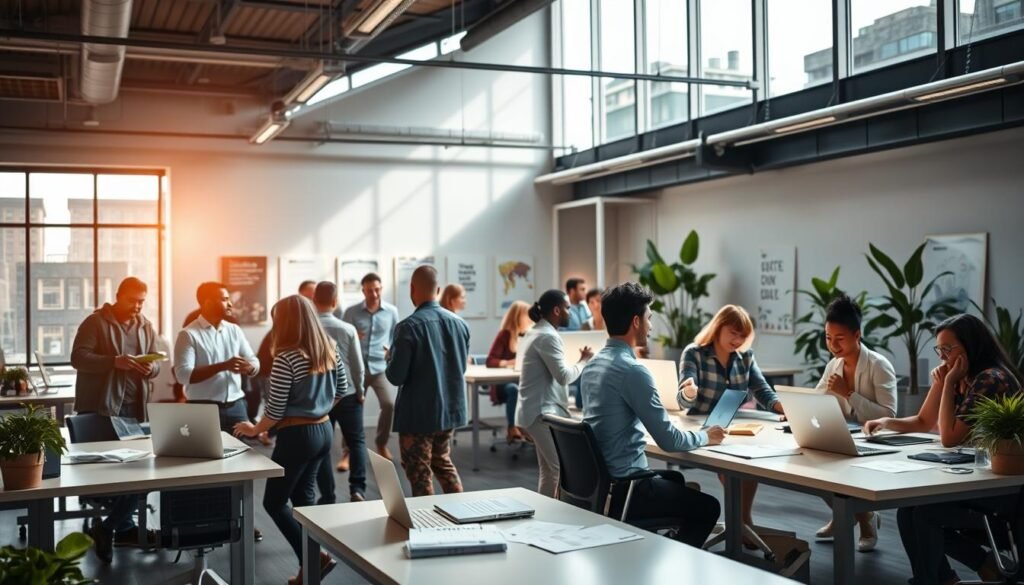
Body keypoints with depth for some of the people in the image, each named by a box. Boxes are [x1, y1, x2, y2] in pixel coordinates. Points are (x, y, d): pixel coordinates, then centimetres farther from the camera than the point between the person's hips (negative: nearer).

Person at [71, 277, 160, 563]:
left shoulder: (146, 326, 12)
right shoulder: (95, 322, -5)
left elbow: (156, 363, 15)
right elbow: (78, 357, -13)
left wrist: (151, 368, -10)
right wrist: (115, 361, -25)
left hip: (133, 407, 6)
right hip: (99, 407, -6)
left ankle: (111, 526, 17)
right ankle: (123, 524, 3)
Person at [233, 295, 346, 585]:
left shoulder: (286, 357, -20)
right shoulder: (330, 348, 2)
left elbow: (275, 410, -16)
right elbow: (342, 390, 13)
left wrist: (254, 429, 1)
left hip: (297, 435, -8)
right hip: (324, 431, 8)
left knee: (274, 502, 8)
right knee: (302, 497, 18)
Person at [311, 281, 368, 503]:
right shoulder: (347, 329, -9)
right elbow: (358, 365, -4)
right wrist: (360, 391, 11)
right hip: (347, 395, 0)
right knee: (357, 441, 13)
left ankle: (328, 498, 11)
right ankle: (357, 488, -2)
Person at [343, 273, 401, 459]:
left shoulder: (391, 311, 3)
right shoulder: (351, 312, -1)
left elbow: (396, 336, 13)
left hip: (380, 366, 0)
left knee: (389, 404, -15)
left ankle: (382, 444, 9)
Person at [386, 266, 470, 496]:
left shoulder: (409, 327, -18)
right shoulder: (459, 323, 1)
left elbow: (395, 377, -17)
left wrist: (390, 359, 3)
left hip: (418, 413, -6)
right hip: (450, 408, 6)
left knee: (419, 473, 6)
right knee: (442, 462, 24)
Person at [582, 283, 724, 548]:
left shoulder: (593, 364, 7)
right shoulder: (632, 370, -21)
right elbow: (668, 440, -18)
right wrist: (706, 437, 0)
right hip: (620, 488, -9)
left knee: (674, 479, 31)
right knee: (707, 507, 6)